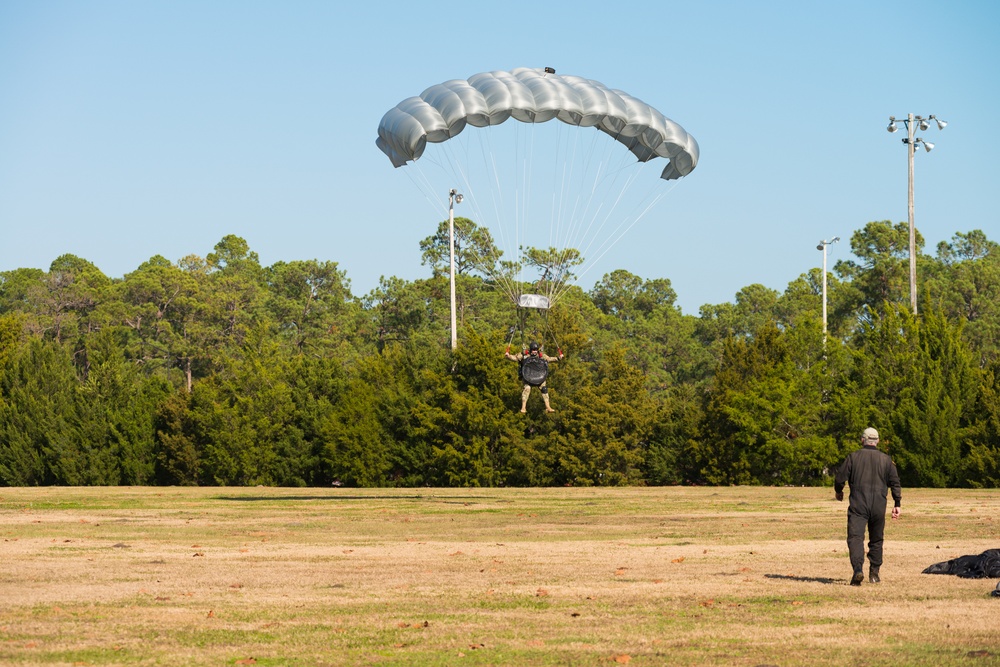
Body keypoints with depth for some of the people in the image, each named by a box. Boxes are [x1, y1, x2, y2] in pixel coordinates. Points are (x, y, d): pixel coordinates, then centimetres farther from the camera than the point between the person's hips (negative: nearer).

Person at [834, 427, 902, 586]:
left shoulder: (853, 456, 3)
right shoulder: (886, 459, 10)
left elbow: (840, 477, 2)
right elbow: (895, 482, 7)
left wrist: (838, 491, 22)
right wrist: (897, 504, 10)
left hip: (858, 505, -3)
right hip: (879, 506, 3)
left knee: (855, 537, -11)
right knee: (876, 540, 18)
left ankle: (858, 568, -34)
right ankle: (874, 574, 22)